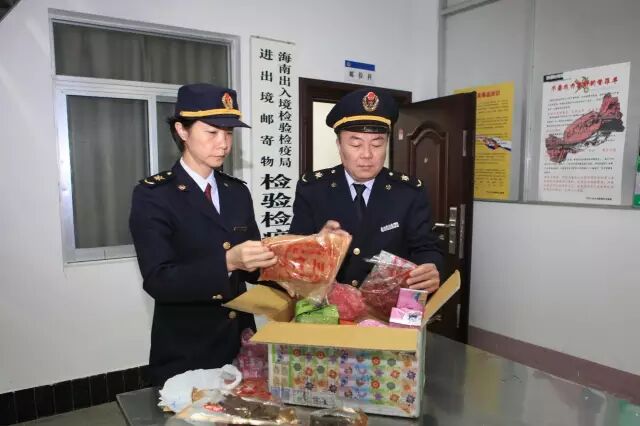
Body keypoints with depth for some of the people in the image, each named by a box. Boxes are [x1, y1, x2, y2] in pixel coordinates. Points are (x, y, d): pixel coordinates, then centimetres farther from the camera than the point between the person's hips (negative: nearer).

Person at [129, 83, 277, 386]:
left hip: (240, 345, 6)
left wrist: (276, 259, -14)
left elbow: (251, 267, 6)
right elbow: (158, 281, -21)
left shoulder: (238, 192, 5)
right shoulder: (152, 196, -12)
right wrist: (227, 262, -34)